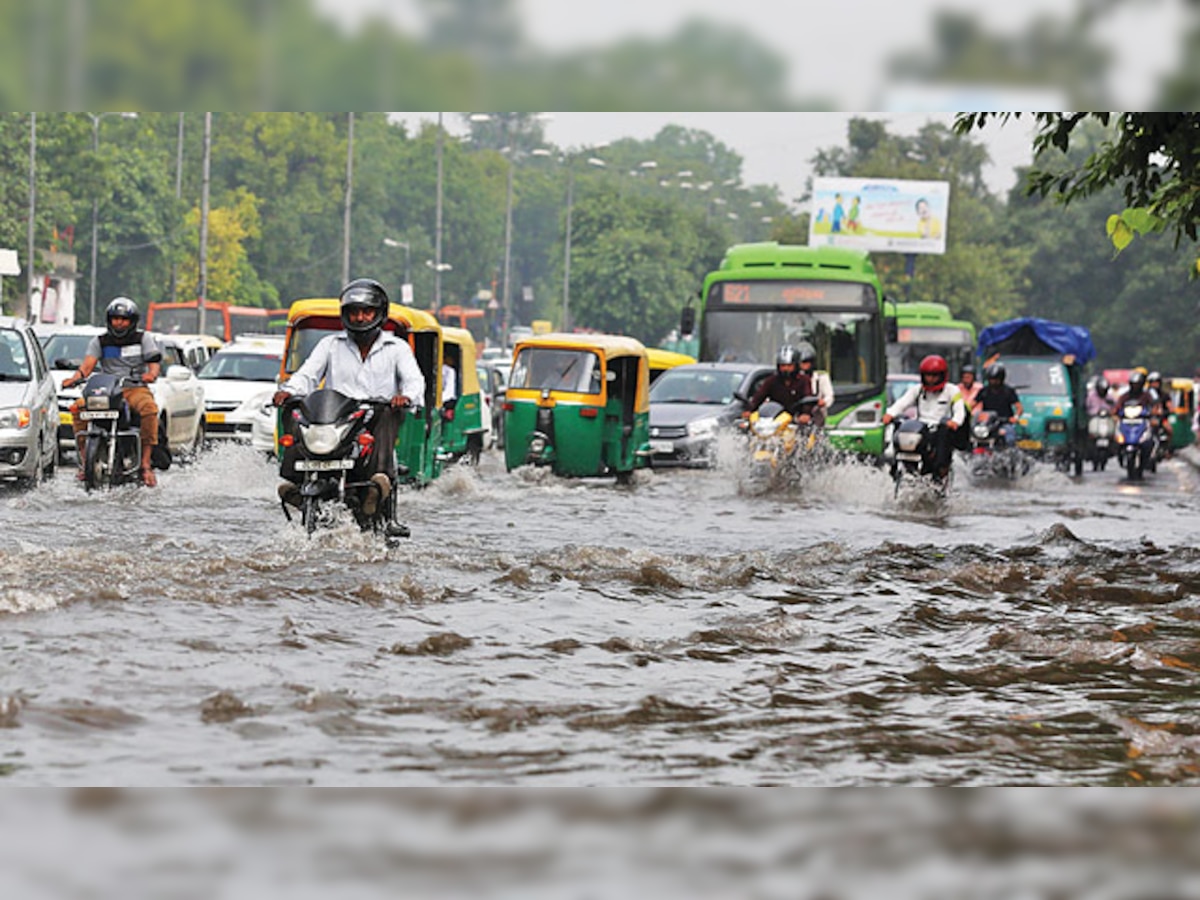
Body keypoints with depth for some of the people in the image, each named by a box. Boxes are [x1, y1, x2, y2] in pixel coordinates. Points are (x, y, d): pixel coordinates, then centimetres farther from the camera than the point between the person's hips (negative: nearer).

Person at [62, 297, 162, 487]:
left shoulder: (144, 339, 10)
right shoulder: (99, 342, 14)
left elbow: (155, 364, -1)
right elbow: (88, 364, 1)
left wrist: (151, 374, -26)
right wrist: (76, 377, -21)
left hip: (135, 388, -2)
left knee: (149, 408, -37)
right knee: (77, 407, -24)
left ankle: (145, 464, -35)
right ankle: (85, 461, -23)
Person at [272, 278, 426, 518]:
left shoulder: (397, 348, 16)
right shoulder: (330, 345, 21)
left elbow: (414, 380, 1)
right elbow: (307, 374, 10)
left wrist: (406, 396, -24)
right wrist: (288, 390, -14)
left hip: (377, 418, -1)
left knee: (388, 414, -35)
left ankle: (381, 478, -53)